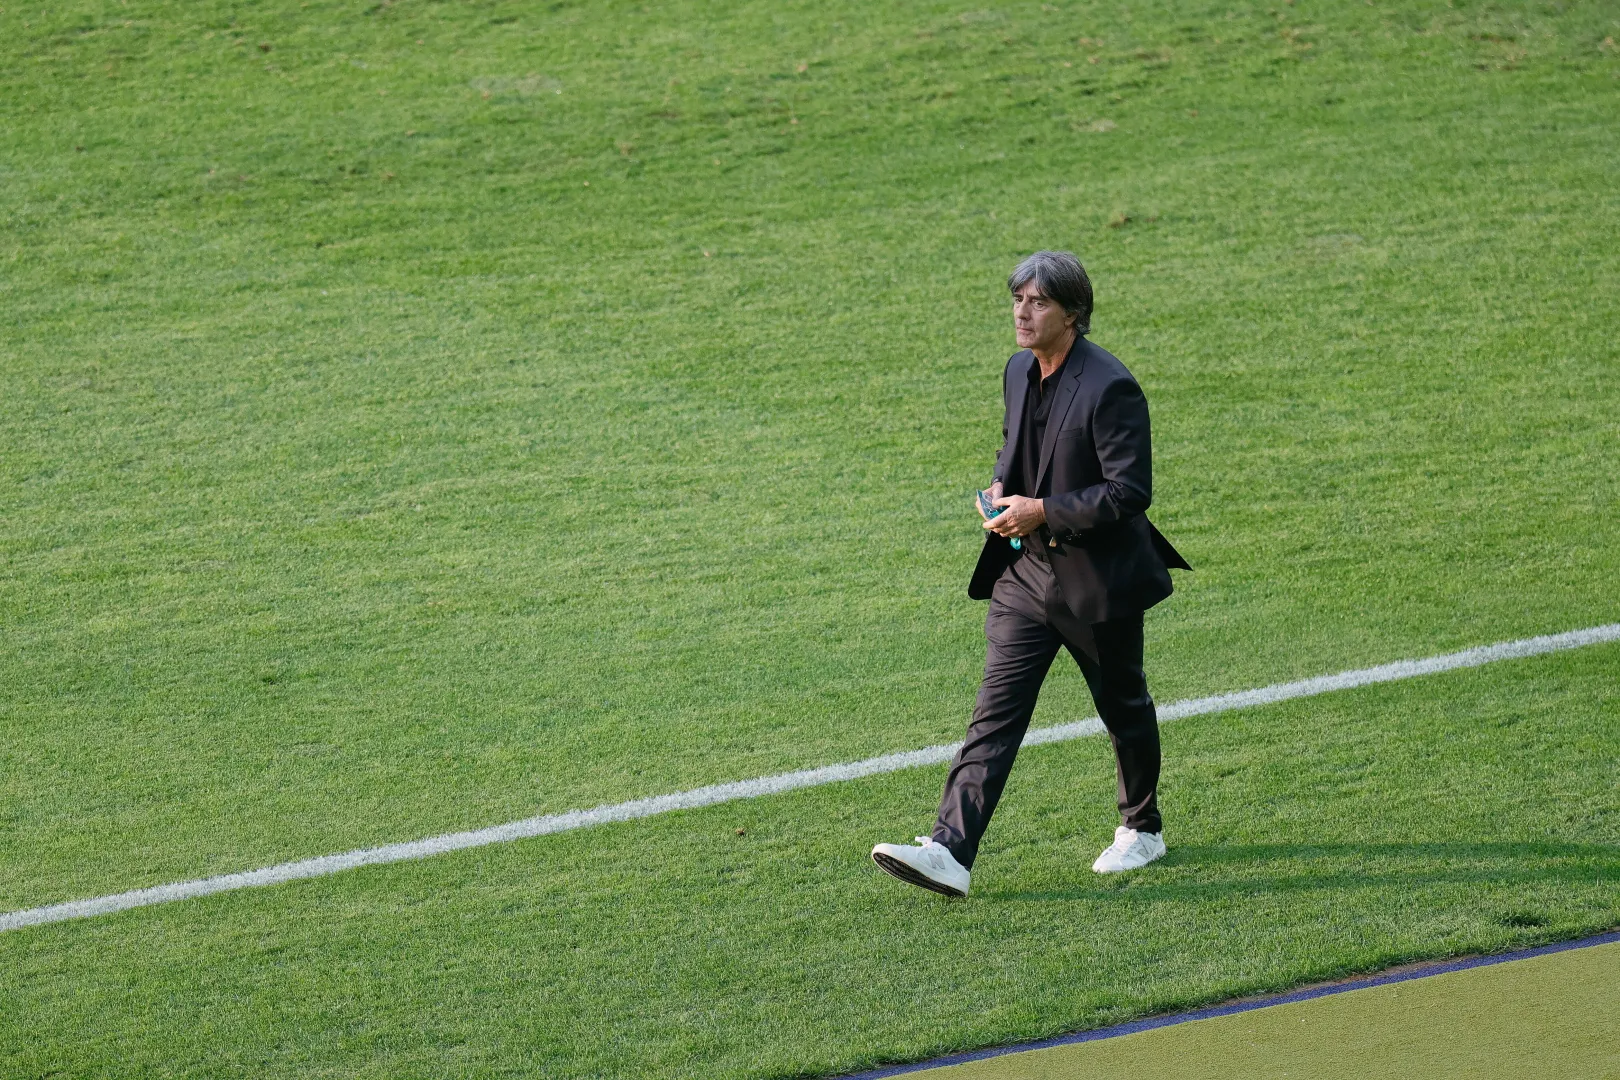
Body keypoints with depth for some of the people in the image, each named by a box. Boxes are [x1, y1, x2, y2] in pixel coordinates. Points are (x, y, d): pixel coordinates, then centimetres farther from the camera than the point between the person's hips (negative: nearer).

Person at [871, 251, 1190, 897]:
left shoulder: (1110, 389, -20)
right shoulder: (1020, 371, 4)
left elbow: (1130, 492, -22)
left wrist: (1041, 511, -24)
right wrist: (1001, 488, 0)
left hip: (1097, 578, -6)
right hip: (1026, 573, 6)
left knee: (1123, 708, 14)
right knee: (996, 710, -4)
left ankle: (1142, 830, 36)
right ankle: (950, 852, -13)